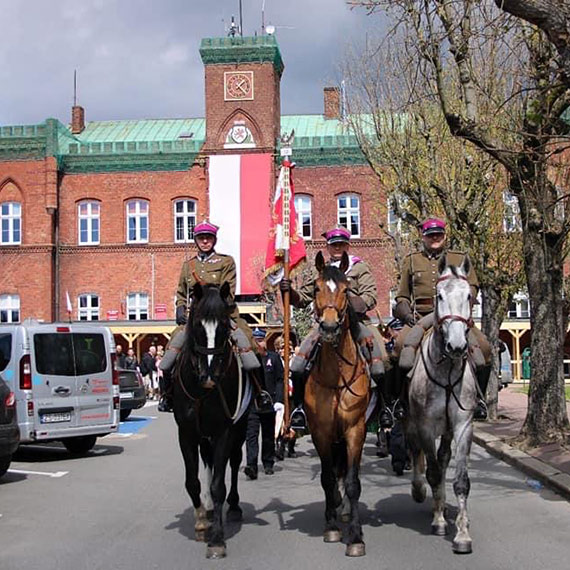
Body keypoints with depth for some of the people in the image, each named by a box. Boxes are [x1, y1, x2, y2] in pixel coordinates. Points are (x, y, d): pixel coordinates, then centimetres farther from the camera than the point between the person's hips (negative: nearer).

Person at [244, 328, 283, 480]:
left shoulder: (273, 357, 2)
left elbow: (280, 379, 3)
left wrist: (279, 399, -7)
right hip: (251, 404, -2)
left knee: (269, 435, 13)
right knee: (251, 434, -12)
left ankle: (268, 464, 27)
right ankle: (251, 466, -18)